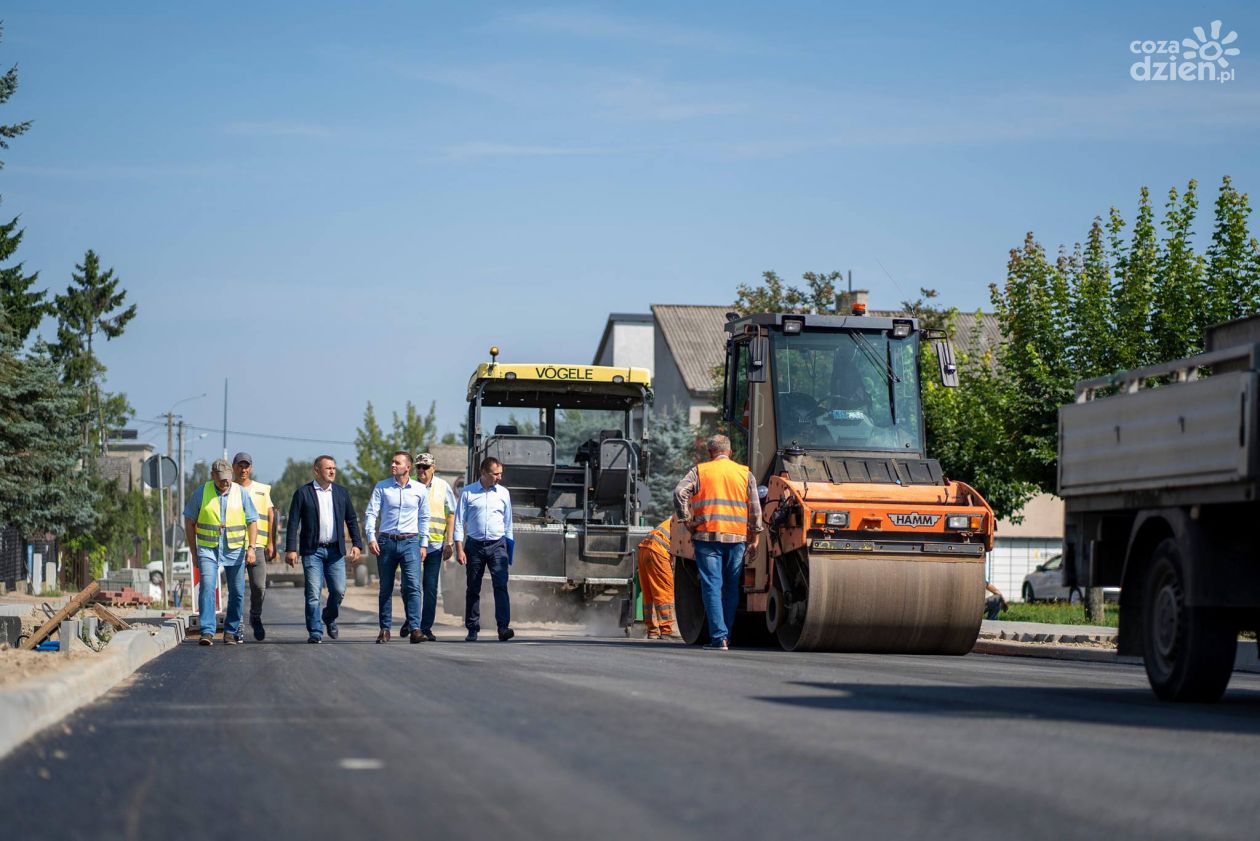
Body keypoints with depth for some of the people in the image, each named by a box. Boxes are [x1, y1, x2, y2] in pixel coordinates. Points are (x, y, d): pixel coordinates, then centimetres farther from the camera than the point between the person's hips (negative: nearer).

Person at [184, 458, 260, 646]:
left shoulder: (241, 493, 1)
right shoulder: (200, 493, -1)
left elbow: (252, 522, 3)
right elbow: (189, 523, 6)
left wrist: (251, 547, -10)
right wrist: (194, 551, 3)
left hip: (235, 551, 2)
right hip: (208, 550, -2)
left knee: (237, 593, 5)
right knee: (207, 588, -17)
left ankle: (231, 631, 18)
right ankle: (207, 632, -21)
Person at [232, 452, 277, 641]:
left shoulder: (262, 490, 13)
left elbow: (271, 517, 12)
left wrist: (271, 543, 5)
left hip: (257, 546, 1)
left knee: (259, 586, -7)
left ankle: (255, 617, 17)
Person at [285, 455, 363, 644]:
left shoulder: (341, 492, 11)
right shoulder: (303, 492, 0)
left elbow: (352, 520, 14)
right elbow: (293, 522, -2)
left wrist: (356, 544, 3)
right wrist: (291, 549, -8)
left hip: (335, 550, 3)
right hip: (312, 550, -3)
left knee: (339, 590, -2)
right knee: (313, 593, -5)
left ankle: (330, 618, 26)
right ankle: (315, 632, 2)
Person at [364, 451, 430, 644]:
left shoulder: (420, 490, 5)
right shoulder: (381, 487, 3)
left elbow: (424, 518, 13)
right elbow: (371, 513, 1)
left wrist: (423, 544, 10)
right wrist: (371, 538, -11)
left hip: (410, 542, -1)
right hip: (386, 541, 1)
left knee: (413, 586, -13)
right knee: (385, 588, 6)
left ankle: (414, 628, -16)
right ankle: (385, 629, 14)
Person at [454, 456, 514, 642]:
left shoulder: (503, 493, 8)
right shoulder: (468, 493, 1)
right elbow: (459, 522, 2)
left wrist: (510, 546, 13)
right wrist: (459, 549, -5)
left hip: (497, 545, 1)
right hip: (474, 545, -1)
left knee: (501, 585, -14)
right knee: (473, 589, 4)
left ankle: (503, 627, -21)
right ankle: (472, 630, 12)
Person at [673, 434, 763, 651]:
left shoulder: (700, 471, 5)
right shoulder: (745, 474, 10)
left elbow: (680, 493, -10)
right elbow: (755, 508, 6)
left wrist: (687, 521, -2)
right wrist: (755, 537, 10)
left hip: (707, 536, -2)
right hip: (736, 537, 2)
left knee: (712, 586, -4)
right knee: (731, 588, 11)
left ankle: (719, 637, -13)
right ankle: (726, 636, 15)